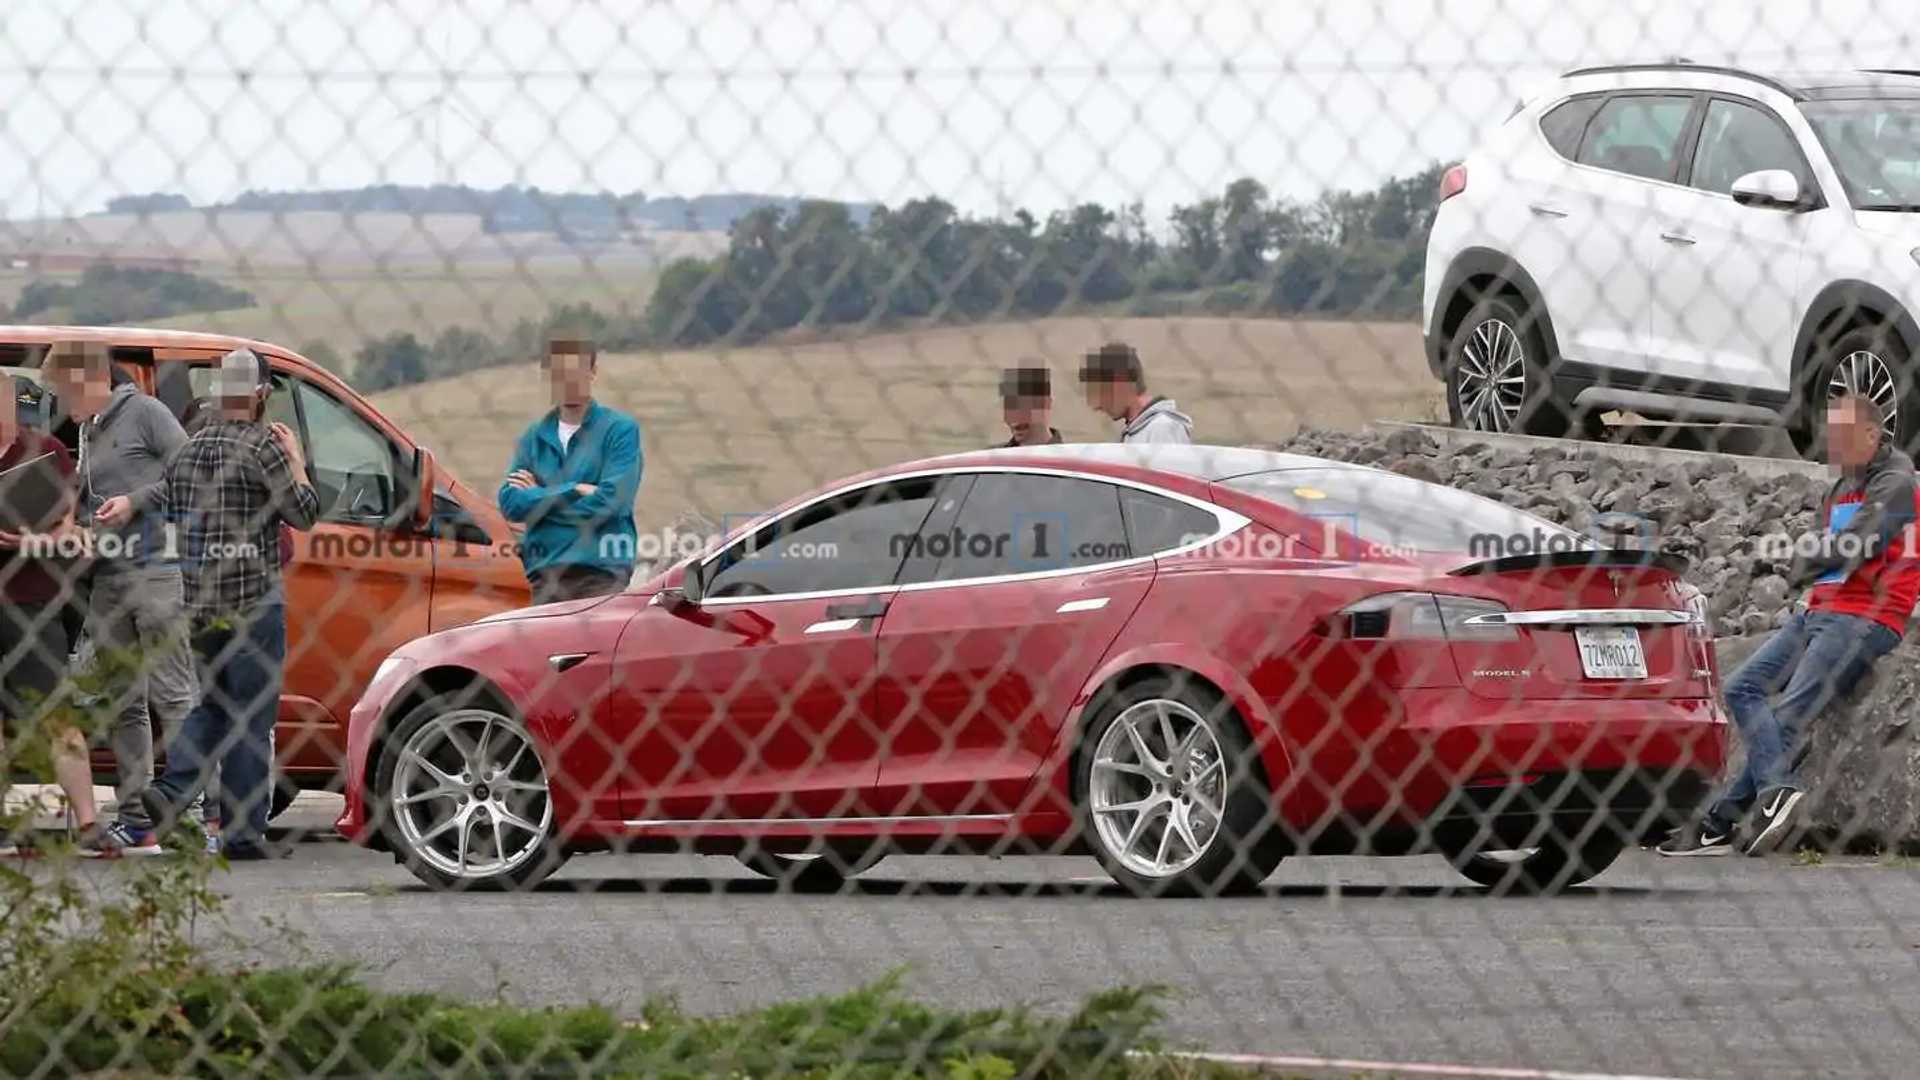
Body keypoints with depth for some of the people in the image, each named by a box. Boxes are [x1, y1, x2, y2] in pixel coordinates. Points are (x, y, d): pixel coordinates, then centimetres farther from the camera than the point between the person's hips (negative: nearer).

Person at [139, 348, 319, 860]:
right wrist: (296, 462, 3)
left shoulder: (189, 448, 10)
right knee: (251, 717, -1)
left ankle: (171, 789, -1)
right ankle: (242, 832, -1)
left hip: (199, 602, 7)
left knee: (214, 703, 19)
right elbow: (304, 513, -7)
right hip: (252, 600, -7)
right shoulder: (263, 446, -11)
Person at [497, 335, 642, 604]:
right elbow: (510, 502, 3)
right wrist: (572, 492, -9)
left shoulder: (620, 430, 1)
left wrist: (539, 497, -2)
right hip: (545, 575, 4)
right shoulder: (535, 438, 15)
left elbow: (611, 501, -11)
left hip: (600, 574, -4)